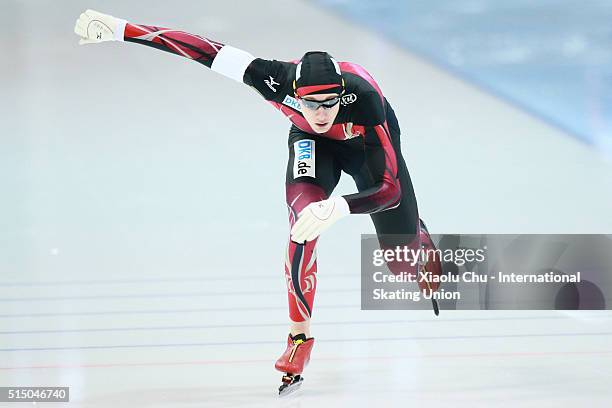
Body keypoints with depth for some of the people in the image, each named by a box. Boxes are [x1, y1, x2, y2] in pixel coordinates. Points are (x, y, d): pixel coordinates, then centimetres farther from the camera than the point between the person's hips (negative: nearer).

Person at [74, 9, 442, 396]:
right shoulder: (280, 81, -39)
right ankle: (300, 336, -16)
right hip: (311, 142, 1)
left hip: (368, 142, 0)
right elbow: (204, 51, -36)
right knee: (305, 216, -30)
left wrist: (339, 207, -61)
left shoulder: (364, 99, -44)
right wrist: (119, 29, -40)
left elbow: (391, 188, -43)